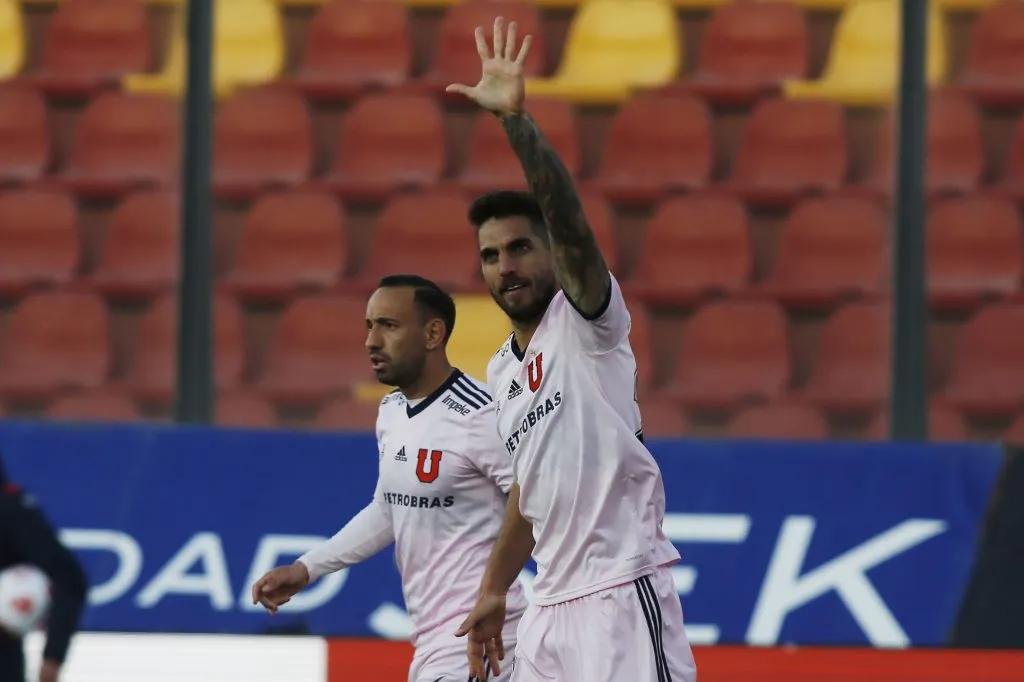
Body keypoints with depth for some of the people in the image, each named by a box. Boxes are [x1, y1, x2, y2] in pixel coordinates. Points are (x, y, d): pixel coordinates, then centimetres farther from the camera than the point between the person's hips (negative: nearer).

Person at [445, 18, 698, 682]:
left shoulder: (585, 321, -4)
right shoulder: (502, 372, 19)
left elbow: (570, 221, -22)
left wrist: (517, 119, -32)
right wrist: (495, 592, 29)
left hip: (623, 594, -9)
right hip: (552, 605, 9)